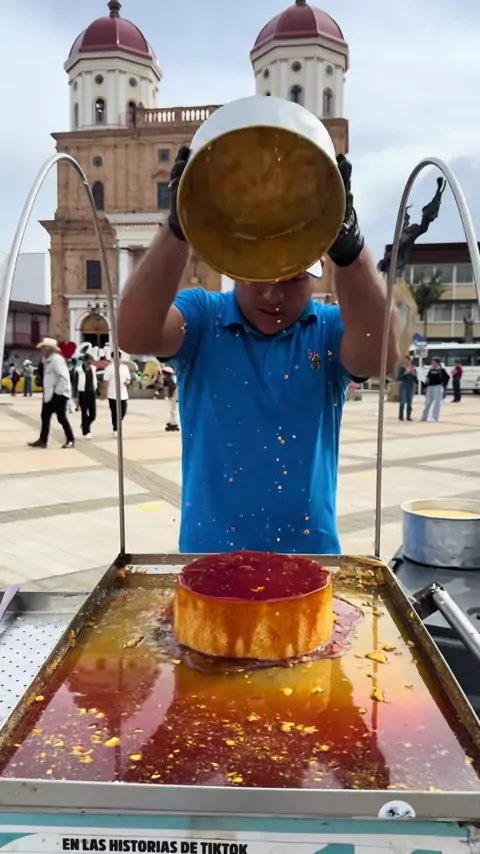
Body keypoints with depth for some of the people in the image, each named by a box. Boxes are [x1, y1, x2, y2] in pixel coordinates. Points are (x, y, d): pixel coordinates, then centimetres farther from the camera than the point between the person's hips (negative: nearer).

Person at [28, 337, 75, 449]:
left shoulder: (56, 359, -17)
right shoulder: (47, 360, 13)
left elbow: (64, 377, -24)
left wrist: (58, 391, -21)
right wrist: (46, 392, 14)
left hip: (59, 394, -10)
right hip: (49, 394, 10)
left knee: (61, 417, -2)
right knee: (45, 416, 11)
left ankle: (70, 440, 11)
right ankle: (43, 440, 18)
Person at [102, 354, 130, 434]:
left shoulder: (125, 367, 11)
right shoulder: (109, 368, -4)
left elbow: (128, 379, 16)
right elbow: (105, 381, -4)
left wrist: (127, 382, -7)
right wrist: (105, 392, -8)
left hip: (123, 394, 5)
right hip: (113, 395, -4)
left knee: (123, 412, 7)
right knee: (114, 413, 0)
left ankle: (116, 426, 30)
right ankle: (115, 429, 11)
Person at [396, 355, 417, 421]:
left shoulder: (413, 369, 10)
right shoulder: (401, 368, 0)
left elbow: (416, 379, 10)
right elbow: (398, 377, -8)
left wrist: (413, 374, -9)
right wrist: (405, 373, -18)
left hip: (411, 386, 3)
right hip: (403, 385, -3)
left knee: (409, 402, 4)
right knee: (402, 402, -8)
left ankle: (408, 416, 6)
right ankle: (400, 416, -3)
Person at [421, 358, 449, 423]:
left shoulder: (441, 370, -2)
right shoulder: (431, 370, 13)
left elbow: (446, 377, -6)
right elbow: (428, 378, 17)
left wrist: (443, 384, -9)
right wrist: (426, 386, 8)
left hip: (438, 387, -5)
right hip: (430, 387, 6)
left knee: (437, 403, -2)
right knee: (427, 402, 7)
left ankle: (435, 418, 2)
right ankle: (424, 417, 14)